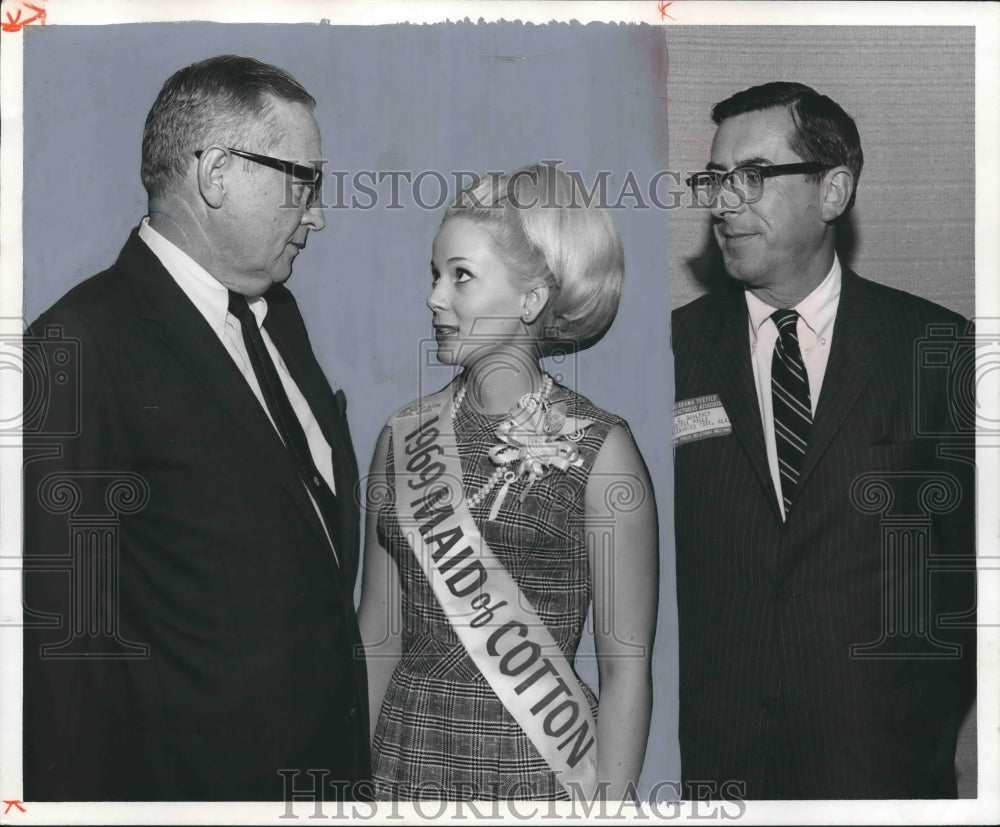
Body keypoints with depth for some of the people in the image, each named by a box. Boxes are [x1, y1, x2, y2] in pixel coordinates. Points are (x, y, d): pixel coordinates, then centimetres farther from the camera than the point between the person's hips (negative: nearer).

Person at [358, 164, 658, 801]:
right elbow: (378, 636, 7)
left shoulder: (599, 448, -9)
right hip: (409, 760, 4)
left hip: (538, 767, -3)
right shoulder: (403, 439, 3)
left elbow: (625, 666, -9)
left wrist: (610, 802, -13)